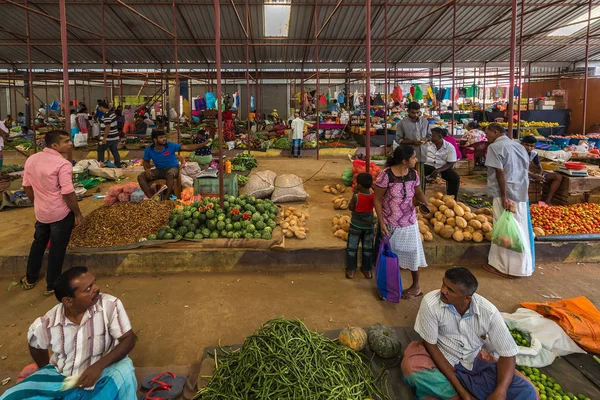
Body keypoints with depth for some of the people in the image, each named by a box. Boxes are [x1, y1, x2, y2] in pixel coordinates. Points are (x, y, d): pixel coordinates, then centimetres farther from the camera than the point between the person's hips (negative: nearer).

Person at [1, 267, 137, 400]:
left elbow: (128, 339, -19)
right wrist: (47, 374, 14)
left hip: (101, 373, -1)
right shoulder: (45, 325, -17)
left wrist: (99, 366, -32)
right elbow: (35, 346, 7)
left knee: (123, 371, -33)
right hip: (60, 376, 2)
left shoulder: (110, 305, -24)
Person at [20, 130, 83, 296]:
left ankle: (30, 279, 39)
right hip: (61, 214, -7)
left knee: (38, 243, 25)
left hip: (41, 212, 7)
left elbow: (27, 187, 10)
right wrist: (78, 214, -10)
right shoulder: (63, 164, -22)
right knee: (57, 249, 8)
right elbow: (68, 194, -23)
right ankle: (52, 286, 21)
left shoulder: (31, 159, 1)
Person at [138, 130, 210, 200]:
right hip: (159, 170, 4)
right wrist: (147, 169, -16)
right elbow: (146, 162, 9)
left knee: (170, 174, -40)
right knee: (141, 177, -15)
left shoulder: (170, 145, -14)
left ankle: (167, 198, -33)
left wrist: (203, 144, -30)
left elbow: (187, 147, -20)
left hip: (172, 168, -3)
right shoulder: (149, 150, -6)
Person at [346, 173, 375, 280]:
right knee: (368, 248, 15)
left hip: (356, 226, -3)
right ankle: (368, 270, 25)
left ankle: (351, 270, 17)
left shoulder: (356, 197, -22)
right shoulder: (373, 196, -11)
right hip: (369, 226, 3)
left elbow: (350, 208, -9)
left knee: (352, 248, 11)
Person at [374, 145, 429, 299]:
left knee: (412, 253, 12)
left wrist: (425, 202, -14)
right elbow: (377, 199, -14)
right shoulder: (386, 175, -22)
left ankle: (416, 287, 31)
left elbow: (418, 192, 8)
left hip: (409, 222, 3)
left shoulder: (413, 174, -8)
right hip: (389, 223, -3)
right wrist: (381, 222, -16)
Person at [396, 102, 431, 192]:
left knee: (421, 177, 11)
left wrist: (425, 140, -8)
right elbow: (398, 139, -6)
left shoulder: (425, 121, 7)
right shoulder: (402, 123, -6)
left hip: (422, 154, 4)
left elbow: (429, 135, 15)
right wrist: (412, 142, -17)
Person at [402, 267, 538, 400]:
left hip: (475, 362, 2)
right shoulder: (430, 303, -24)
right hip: (441, 360, -1)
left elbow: (508, 354, -12)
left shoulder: (488, 312, -18)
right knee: (411, 366, -35)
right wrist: (460, 389, -22)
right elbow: (430, 345, -16)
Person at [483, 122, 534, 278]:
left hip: (506, 194, -8)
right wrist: (523, 190, 21)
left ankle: (505, 267, 8)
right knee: (519, 230, 14)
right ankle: (520, 266, 24)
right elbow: (526, 171, 17)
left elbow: (500, 173, -16)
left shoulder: (495, 147, -9)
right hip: (521, 194, 8)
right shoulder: (519, 146, 16)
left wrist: (504, 197, -16)